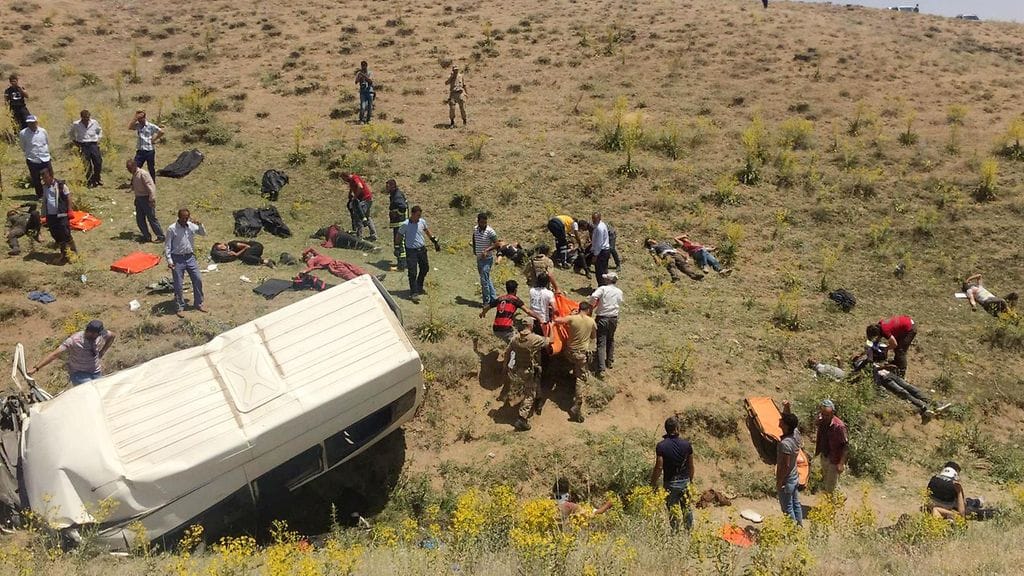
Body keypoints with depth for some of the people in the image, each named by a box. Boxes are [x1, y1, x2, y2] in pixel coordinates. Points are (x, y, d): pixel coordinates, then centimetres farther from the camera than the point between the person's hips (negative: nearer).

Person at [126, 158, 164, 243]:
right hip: (138, 199, 9)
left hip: (146, 198, -9)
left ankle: (160, 236, 1)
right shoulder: (134, 175, 12)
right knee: (139, 219, 9)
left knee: (152, 218, -6)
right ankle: (147, 236, 19)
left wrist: (152, 199, -23)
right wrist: (130, 186, 9)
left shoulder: (143, 174, -16)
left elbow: (150, 186, -20)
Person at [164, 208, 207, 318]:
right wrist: (169, 260, -14)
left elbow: (203, 233, 10)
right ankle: (180, 307, 15)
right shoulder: (172, 229, -12)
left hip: (190, 257, 4)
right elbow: (167, 246, -8)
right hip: (177, 259, -4)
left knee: (198, 280, 6)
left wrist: (200, 224, -9)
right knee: (178, 285, 3)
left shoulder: (192, 226, 0)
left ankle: (198, 304, 22)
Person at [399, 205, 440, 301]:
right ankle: (413, 293, -2)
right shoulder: (405, 225, -14)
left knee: (425, 268, 16)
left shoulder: (422, 222, 1)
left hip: (422, 249, 6)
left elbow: (427, 231, 20)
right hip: (411, 251, -6)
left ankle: (419, 287, 36)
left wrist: (434, 240, 22)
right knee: (413, 272, -8)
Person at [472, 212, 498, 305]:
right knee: (486, 279, 15)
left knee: (484, 280, -9)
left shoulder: (490, 231, -17)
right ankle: (493, 298, 27)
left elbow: (496, 244, -14)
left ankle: (487, 301, 2)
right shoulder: (475, 229, 3)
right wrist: (471, 242, 6)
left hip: (487, 259, -7)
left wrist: (487, 250, -23)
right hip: (479, 258, 7)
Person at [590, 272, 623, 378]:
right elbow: (620, 303, 12)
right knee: (610, 340, 26)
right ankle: (609, 361, 37)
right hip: (614, 318, 5)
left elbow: (594, 296, -27)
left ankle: (601, 369, -11)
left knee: (601, 343, -5)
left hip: (602, 318, -5)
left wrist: (591, 305, -11)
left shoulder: (603, 288, -12)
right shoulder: (619, 292, 3)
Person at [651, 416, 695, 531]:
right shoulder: (686, 444, -7)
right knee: (687, 508, 17)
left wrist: (653, 483, -4)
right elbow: (691, 466, 1)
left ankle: (675, 533, 16)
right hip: (685, 481, 2)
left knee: (673, 509, 9)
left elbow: (659, 467, -16)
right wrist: (690, 479, 17)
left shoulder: (661, 446, -16)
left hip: (670, 483, -2)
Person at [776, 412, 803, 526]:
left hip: (786, 481, -8)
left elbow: (785, 466, -27)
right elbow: (791, 421, 13)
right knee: (796, 504, 22)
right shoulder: (795, 433, -9)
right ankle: (799, 527, 36)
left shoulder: (785, 443, -32)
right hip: (795, 478, 8)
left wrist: (779, 483, -16)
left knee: (788, 509, 9)